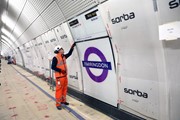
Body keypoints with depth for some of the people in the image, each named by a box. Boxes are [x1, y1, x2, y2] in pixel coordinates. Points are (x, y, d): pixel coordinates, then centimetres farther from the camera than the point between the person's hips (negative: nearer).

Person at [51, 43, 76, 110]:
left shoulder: (64, 57, 8)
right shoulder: (55, 58, -14)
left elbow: (69, 53, 20)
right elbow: (53, 67, -15)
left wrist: (72, 47, 12)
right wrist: (60, 70, -21)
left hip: (65, 76, 8)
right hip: (59, 77, -8)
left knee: (65, 89, 16)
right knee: (59, 90, -1)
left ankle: (63, 100, 32)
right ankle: (58, 104, 10)